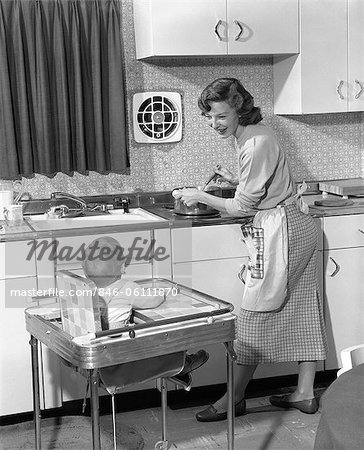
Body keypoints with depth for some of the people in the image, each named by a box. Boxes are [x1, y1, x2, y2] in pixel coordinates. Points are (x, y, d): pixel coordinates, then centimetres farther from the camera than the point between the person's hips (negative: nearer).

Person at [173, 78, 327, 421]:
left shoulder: (255, 145, -22)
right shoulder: (253, 133, 9)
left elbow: (243, 207, -17)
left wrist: (201, 197, -7)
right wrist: (234, 180, 7)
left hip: (280, 234, -10)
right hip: (297, 228, 10)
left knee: (255, 319, -2)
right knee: (301, 311, 13)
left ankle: (234, 399, 9)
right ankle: (304, 394, 23)